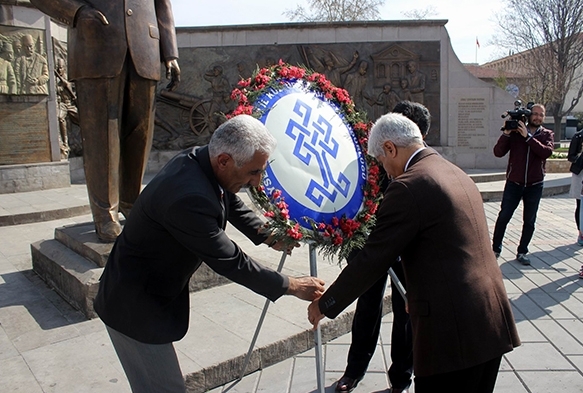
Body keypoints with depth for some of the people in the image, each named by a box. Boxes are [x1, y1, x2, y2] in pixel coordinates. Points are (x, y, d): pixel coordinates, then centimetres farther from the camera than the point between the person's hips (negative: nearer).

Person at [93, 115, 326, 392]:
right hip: (135, 307, -9)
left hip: (153, 293, 9)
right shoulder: (189, 198, -36)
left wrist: (266, 236, 8)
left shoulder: (199, 160, -9)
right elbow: (229, 262, -25)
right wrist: (290, 286, -15)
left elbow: (231, 203, 12)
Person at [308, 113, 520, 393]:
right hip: (491, 320, 9)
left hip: (454, 328, -9)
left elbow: (373, 258, -14)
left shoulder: (408, 186, -16)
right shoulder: (457, 174, 12)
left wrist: (326, 305, -2)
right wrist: (418, 294, 31)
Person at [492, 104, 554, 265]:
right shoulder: (515, 132, -1)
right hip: (514, 183, -2)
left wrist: (528, 136, -20)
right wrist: (506, 133, -19)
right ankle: (495, 249, 11)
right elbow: (498, 152, -9)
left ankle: (522, 252, 21)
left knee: (529, 222, 8)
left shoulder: (547, 135, 4)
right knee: (503, 217, -3)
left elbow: (546, 152, -17)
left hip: (534, 185, 2)